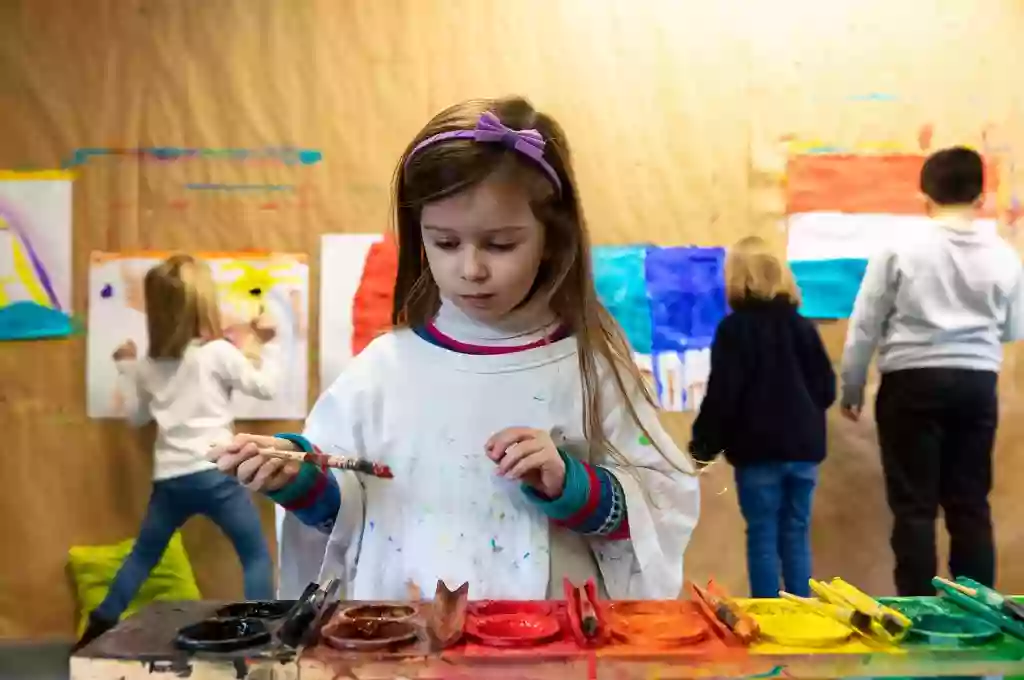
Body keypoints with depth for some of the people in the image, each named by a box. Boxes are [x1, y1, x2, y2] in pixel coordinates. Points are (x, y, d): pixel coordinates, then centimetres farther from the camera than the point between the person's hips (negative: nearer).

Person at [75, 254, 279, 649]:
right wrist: (267, 346, 11)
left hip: (170, 478, 5)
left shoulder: (149, 365, 9)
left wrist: (127, 369, 30)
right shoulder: (218, 353, -7)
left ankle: (99, 628, 32)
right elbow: (265, 387, -2)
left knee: (142, 556, 24)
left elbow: (136, 416, 20)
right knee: (257, 555, 6)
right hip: (214, 474, -5)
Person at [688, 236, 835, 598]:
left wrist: (702, 447, -3)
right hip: (804, 448, 5)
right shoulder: (803, 325, 8)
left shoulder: (734, 328, -7)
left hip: (758, 449, -4)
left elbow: (722, 395, -11)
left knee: (763, 536, 2)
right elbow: (826, 387, 12)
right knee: (796, 534, 11)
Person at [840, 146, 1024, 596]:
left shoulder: (901, 250, -7)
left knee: (914, 505, 4)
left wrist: (851, 389, 7)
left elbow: (864, 327, -4)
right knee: (970, 504, 12)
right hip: (977, 383, 3)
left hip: (913, 381, -3)